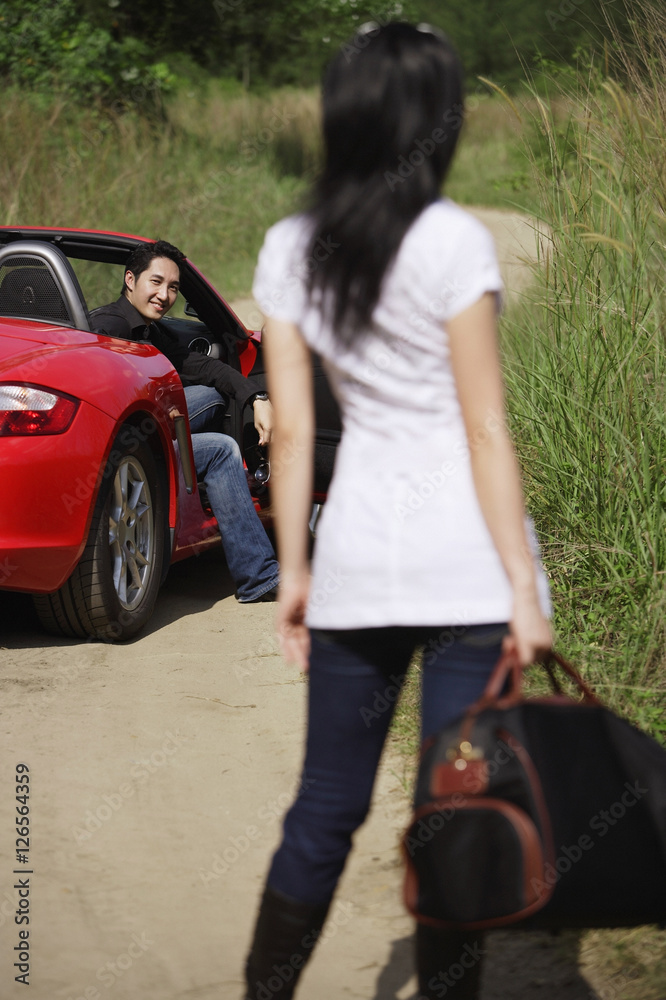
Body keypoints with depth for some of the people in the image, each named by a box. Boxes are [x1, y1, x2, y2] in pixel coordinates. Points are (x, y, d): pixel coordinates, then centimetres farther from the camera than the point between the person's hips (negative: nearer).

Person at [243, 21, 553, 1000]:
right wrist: (523, 587, -8)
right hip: (464, 562, -5)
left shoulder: (289, 249, 4)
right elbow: (484, 431, -11)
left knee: (325, 809, 14)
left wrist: (293, 569, 13)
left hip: (356, 560, 5)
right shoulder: (451, 242, -10)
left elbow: (291, 428, 6)